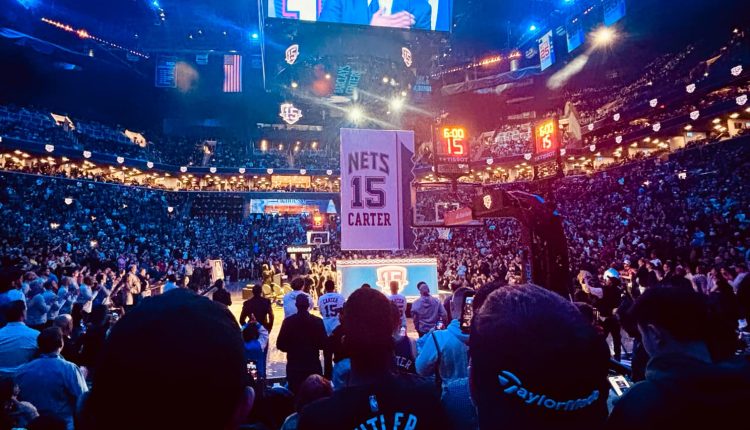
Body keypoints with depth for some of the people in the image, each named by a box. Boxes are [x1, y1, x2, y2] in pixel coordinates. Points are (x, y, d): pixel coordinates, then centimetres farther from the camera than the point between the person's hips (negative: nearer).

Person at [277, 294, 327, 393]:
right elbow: (323, 344, -4)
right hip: (313, 365, 0)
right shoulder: (317, 321, -6)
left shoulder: (288, 321, -7)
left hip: (294, 365, 0)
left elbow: (280, 345, -4)